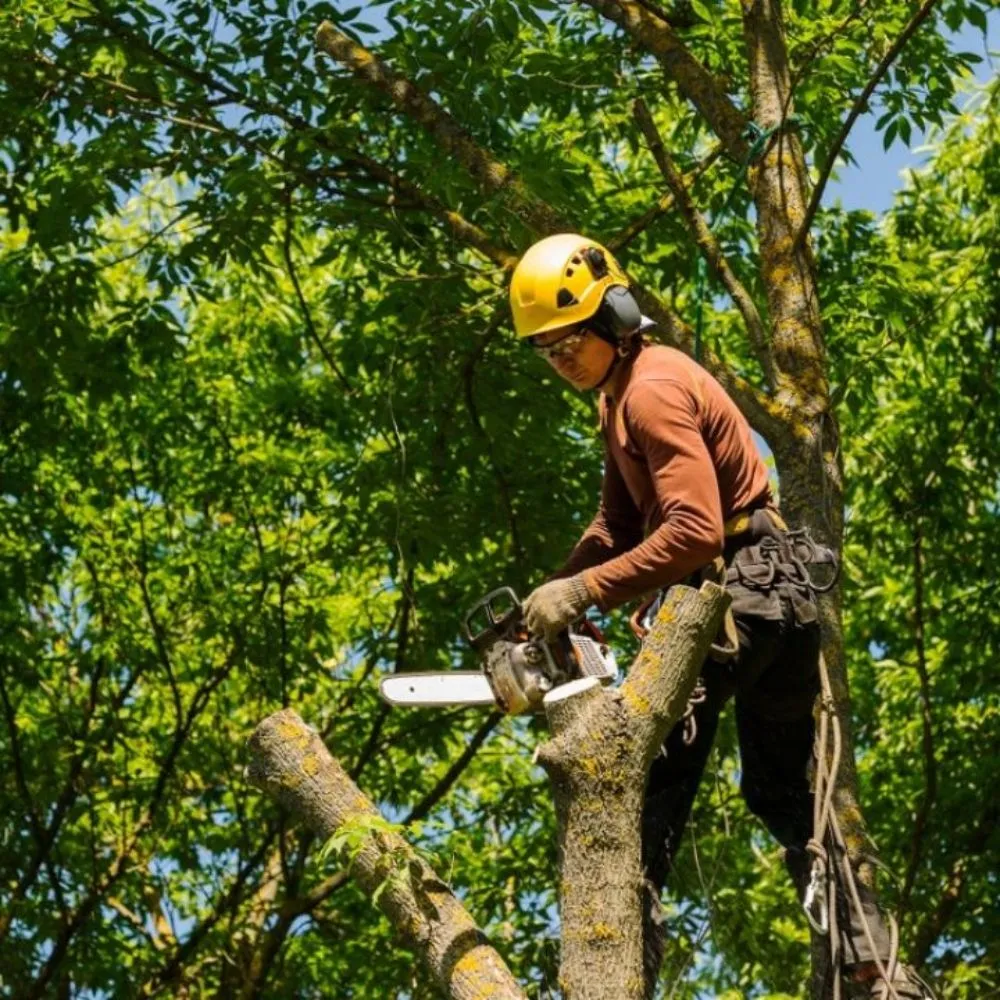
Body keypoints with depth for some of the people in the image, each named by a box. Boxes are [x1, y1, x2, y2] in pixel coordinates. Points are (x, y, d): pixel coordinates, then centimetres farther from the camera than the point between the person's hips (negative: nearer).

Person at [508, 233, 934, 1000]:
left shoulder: (652, 390, -16)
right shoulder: (619, 397, 17)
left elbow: (695, 531, -26)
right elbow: (616, 525, 15)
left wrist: (583, 591, -25)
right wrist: (551, 596, 1)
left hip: (742, 586, -11)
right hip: (769, 596, 11)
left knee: (649, 771, -11)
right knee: (786, 790, 13)